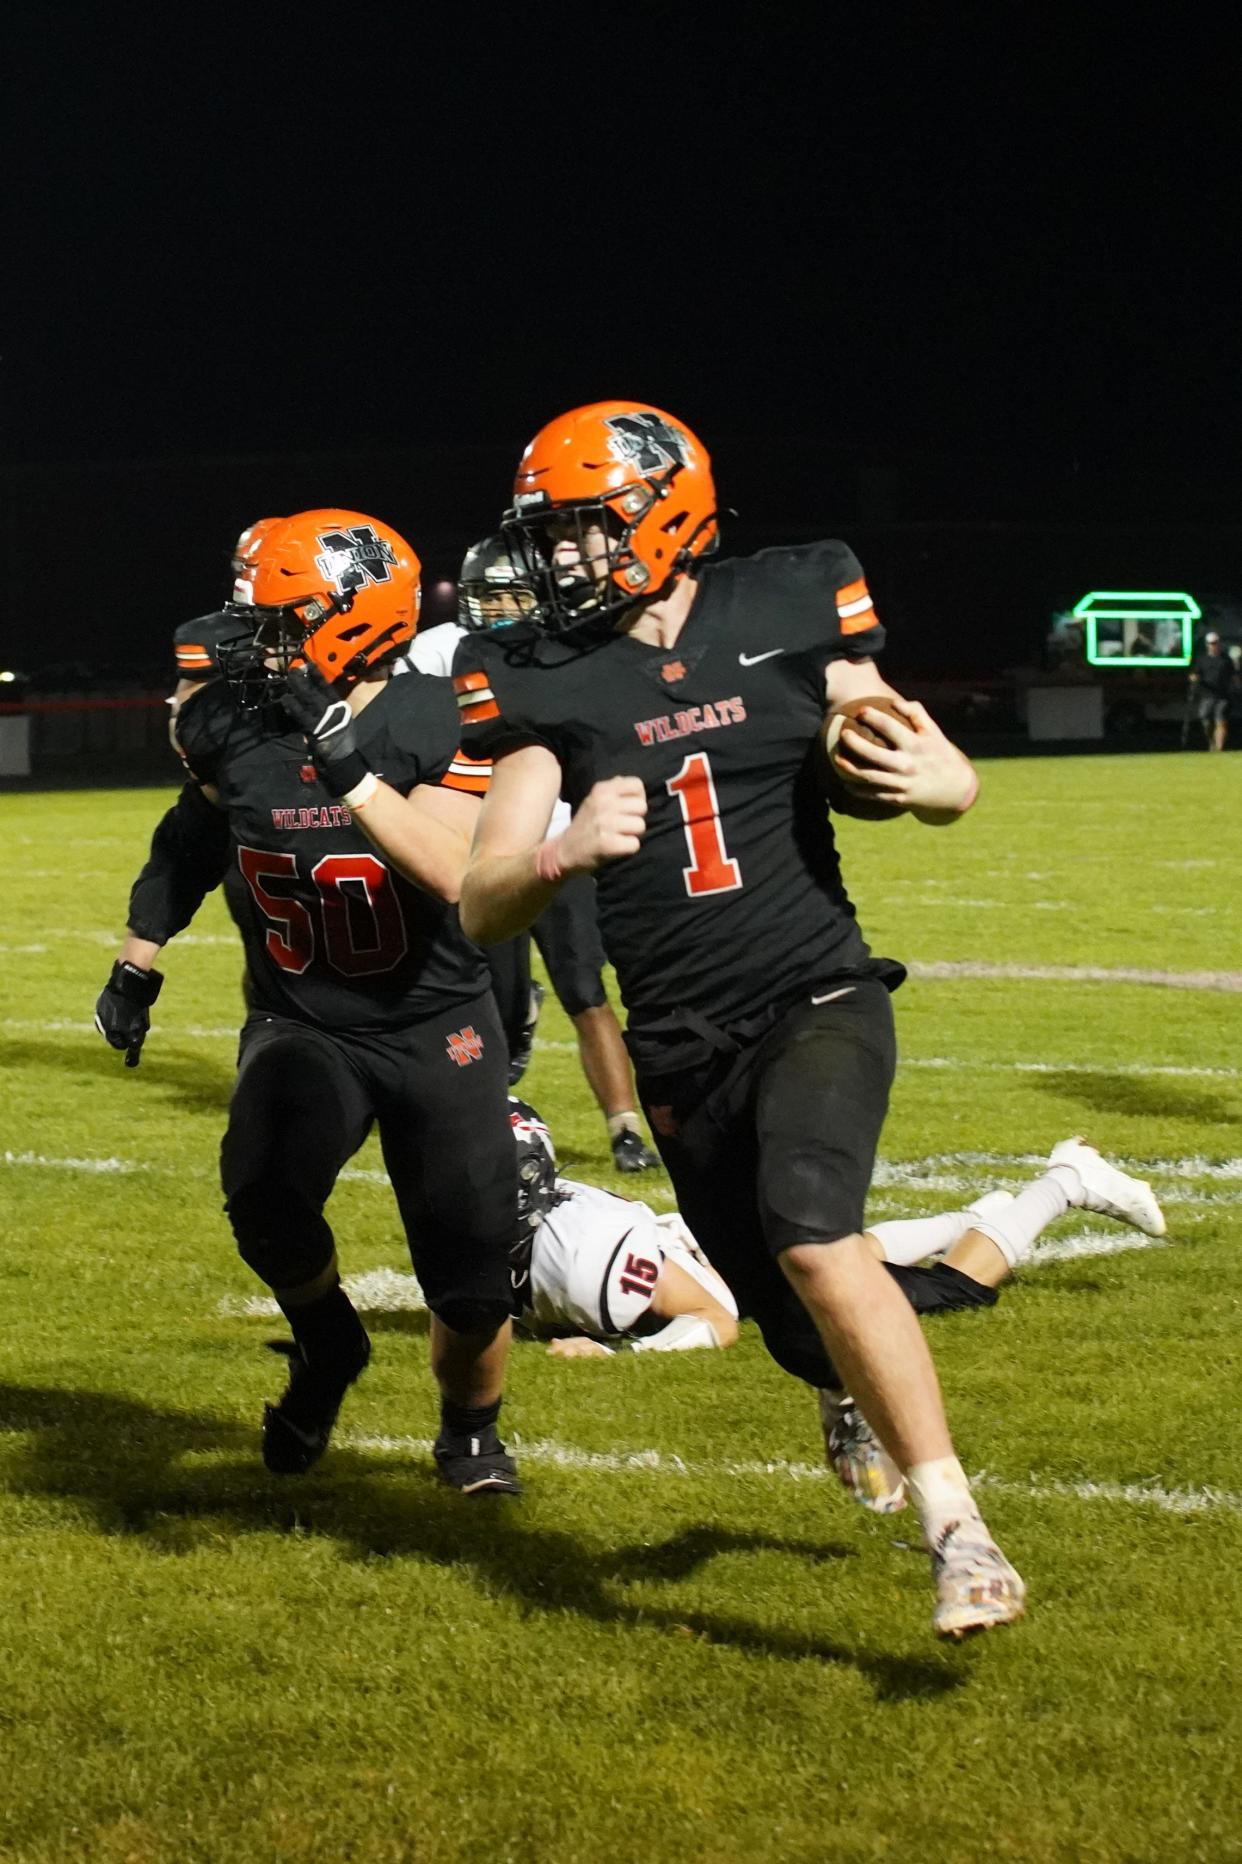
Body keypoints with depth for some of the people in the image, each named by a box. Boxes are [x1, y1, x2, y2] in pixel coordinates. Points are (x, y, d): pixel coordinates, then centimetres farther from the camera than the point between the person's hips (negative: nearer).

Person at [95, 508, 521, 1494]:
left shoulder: (430, 723, -18)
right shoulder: (228, 723, -6)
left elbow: (455, 873, -33)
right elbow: (197, 830, 15)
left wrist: (344, 764, -39)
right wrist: (138, 961, 15)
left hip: (434, 1027, -2)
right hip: (300, 1024, 2)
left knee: (472, 1283, -1)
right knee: (266, 1193, -29)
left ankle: (470, 1428, 33)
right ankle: (326, 1347, 4)